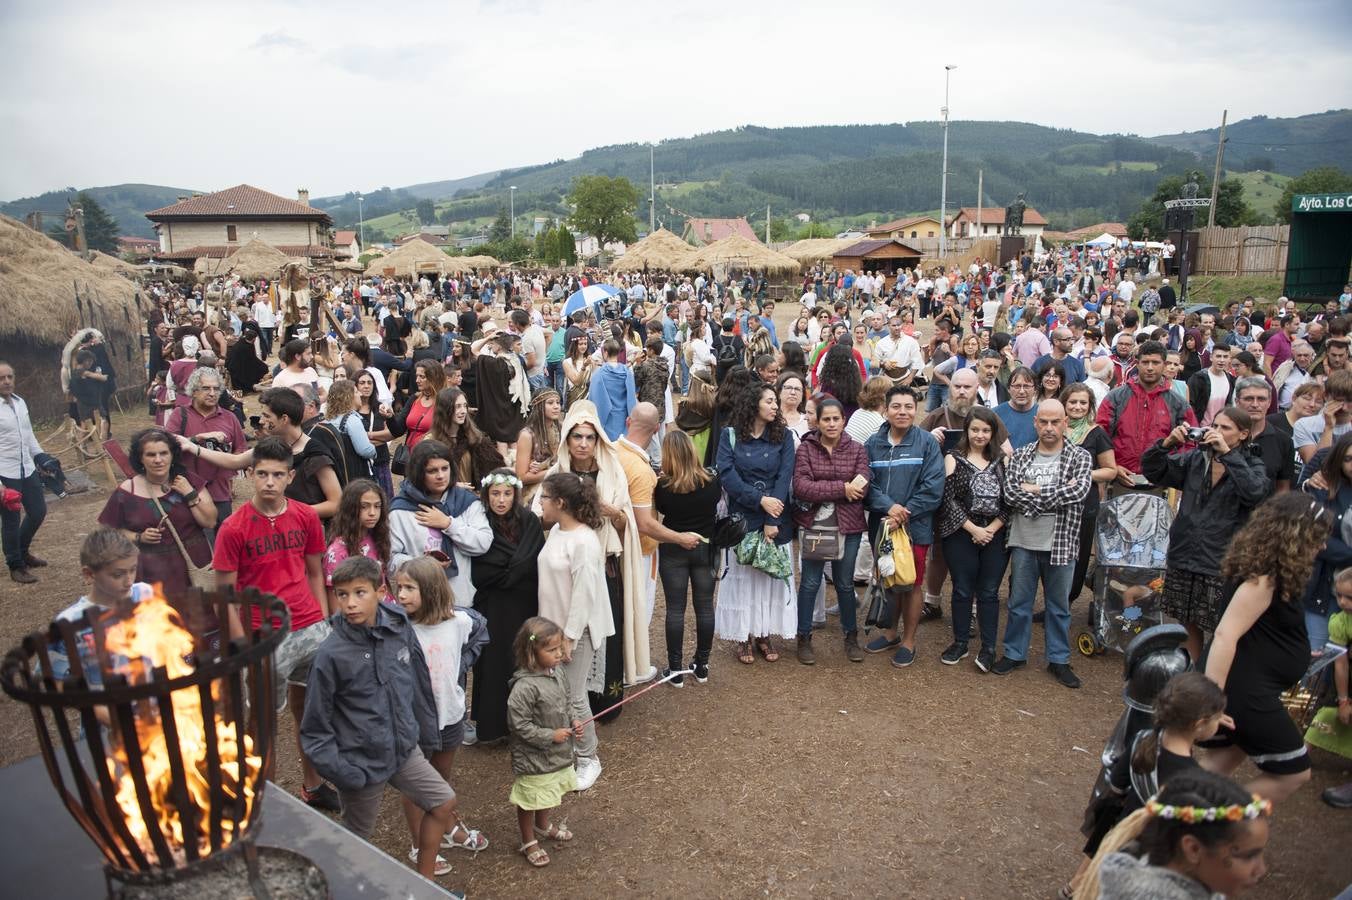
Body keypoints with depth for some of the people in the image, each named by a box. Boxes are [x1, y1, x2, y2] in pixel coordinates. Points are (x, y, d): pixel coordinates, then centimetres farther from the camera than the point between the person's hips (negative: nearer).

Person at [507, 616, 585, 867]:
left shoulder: (559, 671, -7)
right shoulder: (524, 687, -32)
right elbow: (519, 725, -27)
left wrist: (575, 721, -6)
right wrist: (551, 736, -22)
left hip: (558, 751, 8)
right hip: (533, 757, -8)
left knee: (549, 793, 29)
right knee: (529, 800, 13)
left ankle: (543, 826, 54)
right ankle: (528, 842, 35)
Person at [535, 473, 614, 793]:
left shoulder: (584, 541, -21)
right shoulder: (555, 531, 5)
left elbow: (584, 594, -21)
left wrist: (569, 637, -18)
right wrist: (552, 629, 12)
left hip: (577, 630, -8)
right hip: (554, 625, 8)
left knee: (574, 698, 0)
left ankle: (588, 759, 18)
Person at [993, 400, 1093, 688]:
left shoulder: (1080, 457, -2)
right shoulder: (1021, 455, 2)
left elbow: (1078, 491, -20)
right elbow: (1010, 493, -12)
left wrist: (1034, 491, -15)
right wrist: (1056, 493, -17)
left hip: (1061, 544, -1)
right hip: (1023, 542, 1)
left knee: (1059, 605, 13)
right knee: (1019, 602, 12)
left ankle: (1058, 659, 27)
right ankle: (1015, 653, 27)